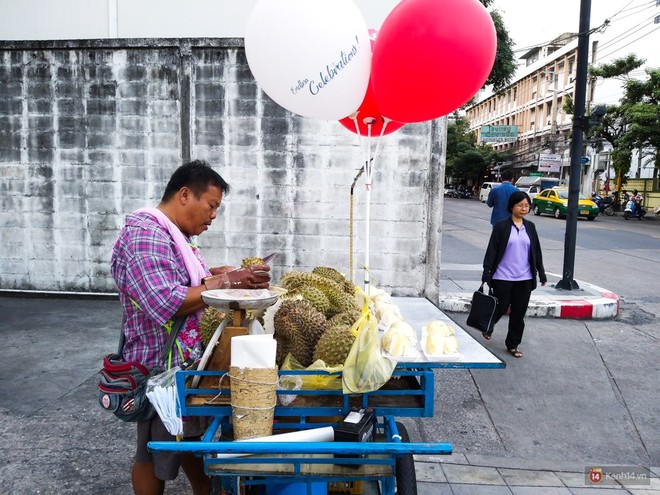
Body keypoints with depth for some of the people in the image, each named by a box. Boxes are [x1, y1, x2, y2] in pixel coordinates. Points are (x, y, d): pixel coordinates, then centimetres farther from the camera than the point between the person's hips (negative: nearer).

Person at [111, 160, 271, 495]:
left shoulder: (174, 233, 10)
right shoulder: (145, 233, -21)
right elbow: (165, 303, -30)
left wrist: (214, 275, -3)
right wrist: (225, 282, -26)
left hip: (188, 361, 9)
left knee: (193, 439, 21)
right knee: (156, 455, 10)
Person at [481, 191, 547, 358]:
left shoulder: (530, 227, 8)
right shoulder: (501, 226, -5)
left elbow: (536, 251, 12)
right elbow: (492, 250, -6)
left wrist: (541, 273, 12)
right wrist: (486, 272, -10)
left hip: (524, 278, 4)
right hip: (503, 277, -4)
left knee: (519, 313, 7)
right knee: (501, 308, 5)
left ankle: (513, 345, 21)